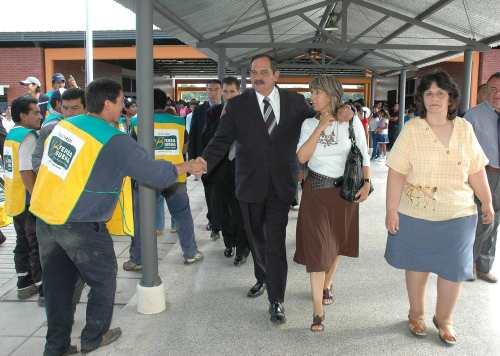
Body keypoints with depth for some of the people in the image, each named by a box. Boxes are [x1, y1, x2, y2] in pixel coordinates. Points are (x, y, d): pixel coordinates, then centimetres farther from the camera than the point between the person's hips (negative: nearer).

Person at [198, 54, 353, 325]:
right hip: (250, 185, 1)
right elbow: (222, 139, -7)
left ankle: (276, 301, 7)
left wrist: (340, 115, -11)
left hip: (281, 185, -1)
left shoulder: (295, 102, 2)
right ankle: (263, 279, 44)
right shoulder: (237, 105, -1)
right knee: (256, 239, 18)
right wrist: (205, 160, -26)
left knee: (275, 242, -5)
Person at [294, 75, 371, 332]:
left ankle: (327, 285, 42)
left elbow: (364, 155, 1)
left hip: (344, 190, 1)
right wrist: (320, 128, -16)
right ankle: (318, 310, 1)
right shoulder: (309, 124, -1)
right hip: (316, 190, 0)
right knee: (317, 246, -5)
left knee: (336, 242, 16)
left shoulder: (352, 121, -4)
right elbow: (302, 157, -13)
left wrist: (366, 182, -10)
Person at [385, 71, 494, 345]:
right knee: (417, 265, 14)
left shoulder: (464, 129, 1)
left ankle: (444, 319, 33)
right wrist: (391, 210, -14)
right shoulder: (412, 129, -8)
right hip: (415, 214, -2)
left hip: (457, 215, 2)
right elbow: (397, 173, -11)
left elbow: (476, 171, 7)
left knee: (453, 270, 9)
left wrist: (487, 202, 10)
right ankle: (416, 314, 36)